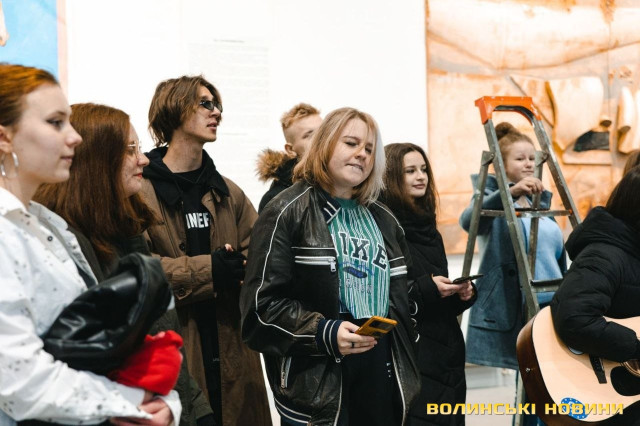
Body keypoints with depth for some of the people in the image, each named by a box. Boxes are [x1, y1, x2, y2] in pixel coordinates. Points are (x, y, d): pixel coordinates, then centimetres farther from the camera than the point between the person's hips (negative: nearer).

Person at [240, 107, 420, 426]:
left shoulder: (382, 219, 17)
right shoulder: (287, 211, -5)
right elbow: (262, 303, -12)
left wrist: (403, 367, 15)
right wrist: (323, 333, -23)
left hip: (381, 373, 6)